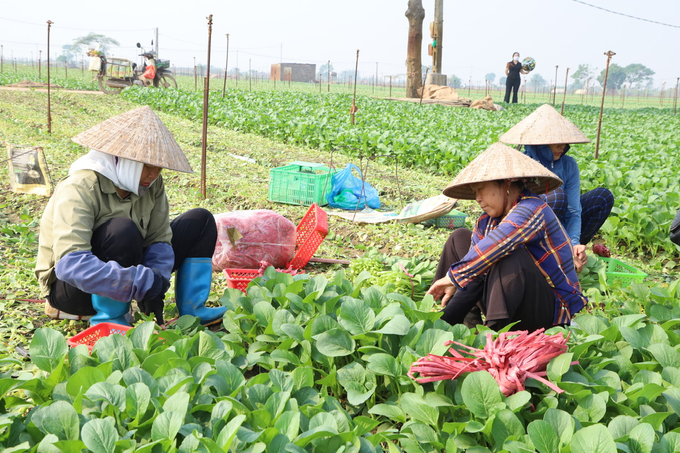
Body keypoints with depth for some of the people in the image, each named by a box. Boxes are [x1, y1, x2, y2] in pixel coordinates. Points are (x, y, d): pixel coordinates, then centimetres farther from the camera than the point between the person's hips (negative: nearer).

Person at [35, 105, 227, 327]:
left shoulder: (152, 184, -8)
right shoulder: (80, 189, -28)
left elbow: (159, 240, -7)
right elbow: (69, 264, -39)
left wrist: (153, 291, -24)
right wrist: (143, 282, -43)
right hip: (71, 287, -6)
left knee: (200, 221, -1)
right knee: (122, 230, -37)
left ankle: (191, 310, -1)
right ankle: (108, 318, -20)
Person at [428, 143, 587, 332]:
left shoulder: (532, 210, -21)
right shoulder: (487, 222, 3)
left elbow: (494, 246, -37)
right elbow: (474, 274, -4)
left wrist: (453, 277, -26)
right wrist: (447, 318, -17)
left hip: (550, 311, -9)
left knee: (510, 254, -35)